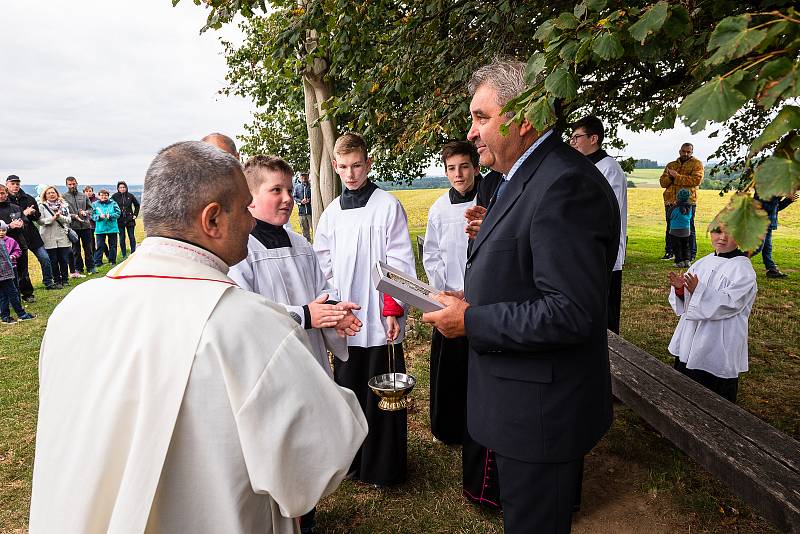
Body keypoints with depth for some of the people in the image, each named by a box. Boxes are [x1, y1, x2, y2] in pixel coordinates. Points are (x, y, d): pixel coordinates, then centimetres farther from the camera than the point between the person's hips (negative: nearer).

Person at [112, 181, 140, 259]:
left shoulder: (130, 196, 2)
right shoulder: (115, 196, -2)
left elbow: (137, 205, 15)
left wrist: (135, 214, 8)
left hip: (130, 220, 0)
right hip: (120, 220, 0)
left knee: (132, 237, 2)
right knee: (122, 238, 4)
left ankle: (133, 254, 10)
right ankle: (124, 255, 11)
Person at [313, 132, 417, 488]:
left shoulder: (388, 206, -5)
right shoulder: (331, 212, 10)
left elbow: (400, 264, -8)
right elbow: (323, 265, 15)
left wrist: (393, 311, -12)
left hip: (380, 320, -5)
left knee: (382, 396, 5)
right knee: (347, 391, 14)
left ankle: (384, 467, 22)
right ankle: (351, 459, 32)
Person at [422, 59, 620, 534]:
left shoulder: (566, 184, -24)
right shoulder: (521, 177, 9)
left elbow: (571, 312, -29)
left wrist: (471, 322, -21)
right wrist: (474, 300, 2)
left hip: (540, 413, -9)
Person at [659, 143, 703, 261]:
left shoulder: (696, 164, 4)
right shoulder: (670, 165, 18)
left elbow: (696, 180, -12)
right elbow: (662, 182, 10)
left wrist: (677, 177, -12)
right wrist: (670, 177, -11)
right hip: (670, 201, 4)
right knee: (670, 228, 9)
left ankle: (691, 254, 6)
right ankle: (669, 252, 18)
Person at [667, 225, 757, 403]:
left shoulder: (743, 269, -10)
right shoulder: (703, 263, 9)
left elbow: (730, 303, -22)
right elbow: (686, 298, 10)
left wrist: (699, 290, -32)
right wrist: (680, 288, -12)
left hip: (719, 345, -7)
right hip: (691, 340, 7)